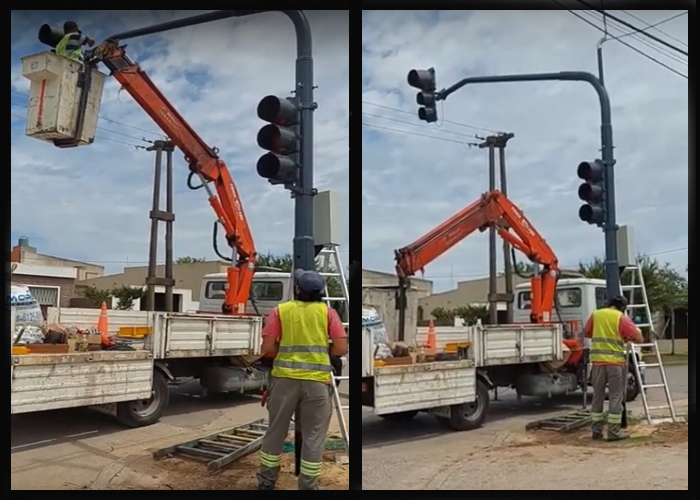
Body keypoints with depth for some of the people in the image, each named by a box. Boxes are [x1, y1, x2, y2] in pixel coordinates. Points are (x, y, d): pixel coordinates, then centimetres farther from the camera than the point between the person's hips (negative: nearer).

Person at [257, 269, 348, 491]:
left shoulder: (280, 311, 5)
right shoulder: (327, 312, 5)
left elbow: (267, 348, 0)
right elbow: (341, 348, 1)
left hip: (284, 378, 1)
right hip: (317, 381, -1)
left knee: (276, 432, 15)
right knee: (313, 436, 7)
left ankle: (266, 483, 26)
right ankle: (308, 487, 12)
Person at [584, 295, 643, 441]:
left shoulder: (595, 315, 9)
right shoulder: (622, 318, -3)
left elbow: (586, 333, 22)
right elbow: (638, 338, -5)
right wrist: (627, 337, 14)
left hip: (598, 361, 4)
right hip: (616, 362, -4)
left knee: (598, 396, 11)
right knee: (616, 397, 3)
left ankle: (596, 430, 14)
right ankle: (614, 431, 3)